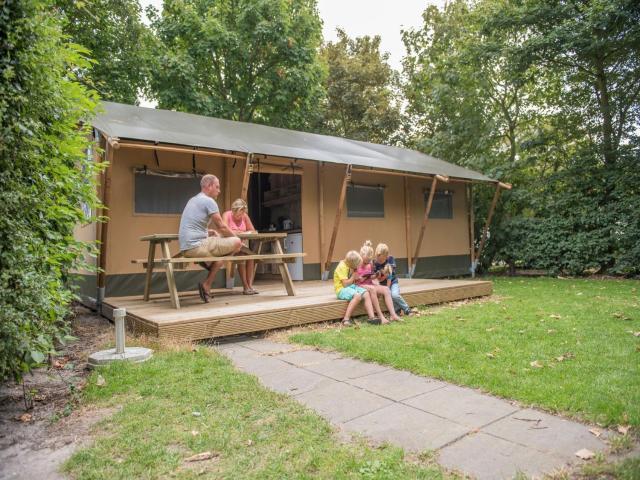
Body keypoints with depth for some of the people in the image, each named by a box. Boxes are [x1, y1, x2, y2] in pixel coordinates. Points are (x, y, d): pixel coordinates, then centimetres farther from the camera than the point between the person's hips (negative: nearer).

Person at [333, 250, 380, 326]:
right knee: (357, 296, -34)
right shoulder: (342, 267, -16)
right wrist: (354, 276, -7)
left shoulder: (350, 266, 12)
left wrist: (358, 278, 5)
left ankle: (371, 317, -22)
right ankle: (346, 319, -31)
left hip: (352, 286, 9)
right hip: (342, 289, -9)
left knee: (366, 293, -15)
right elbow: (345, 284, -19)